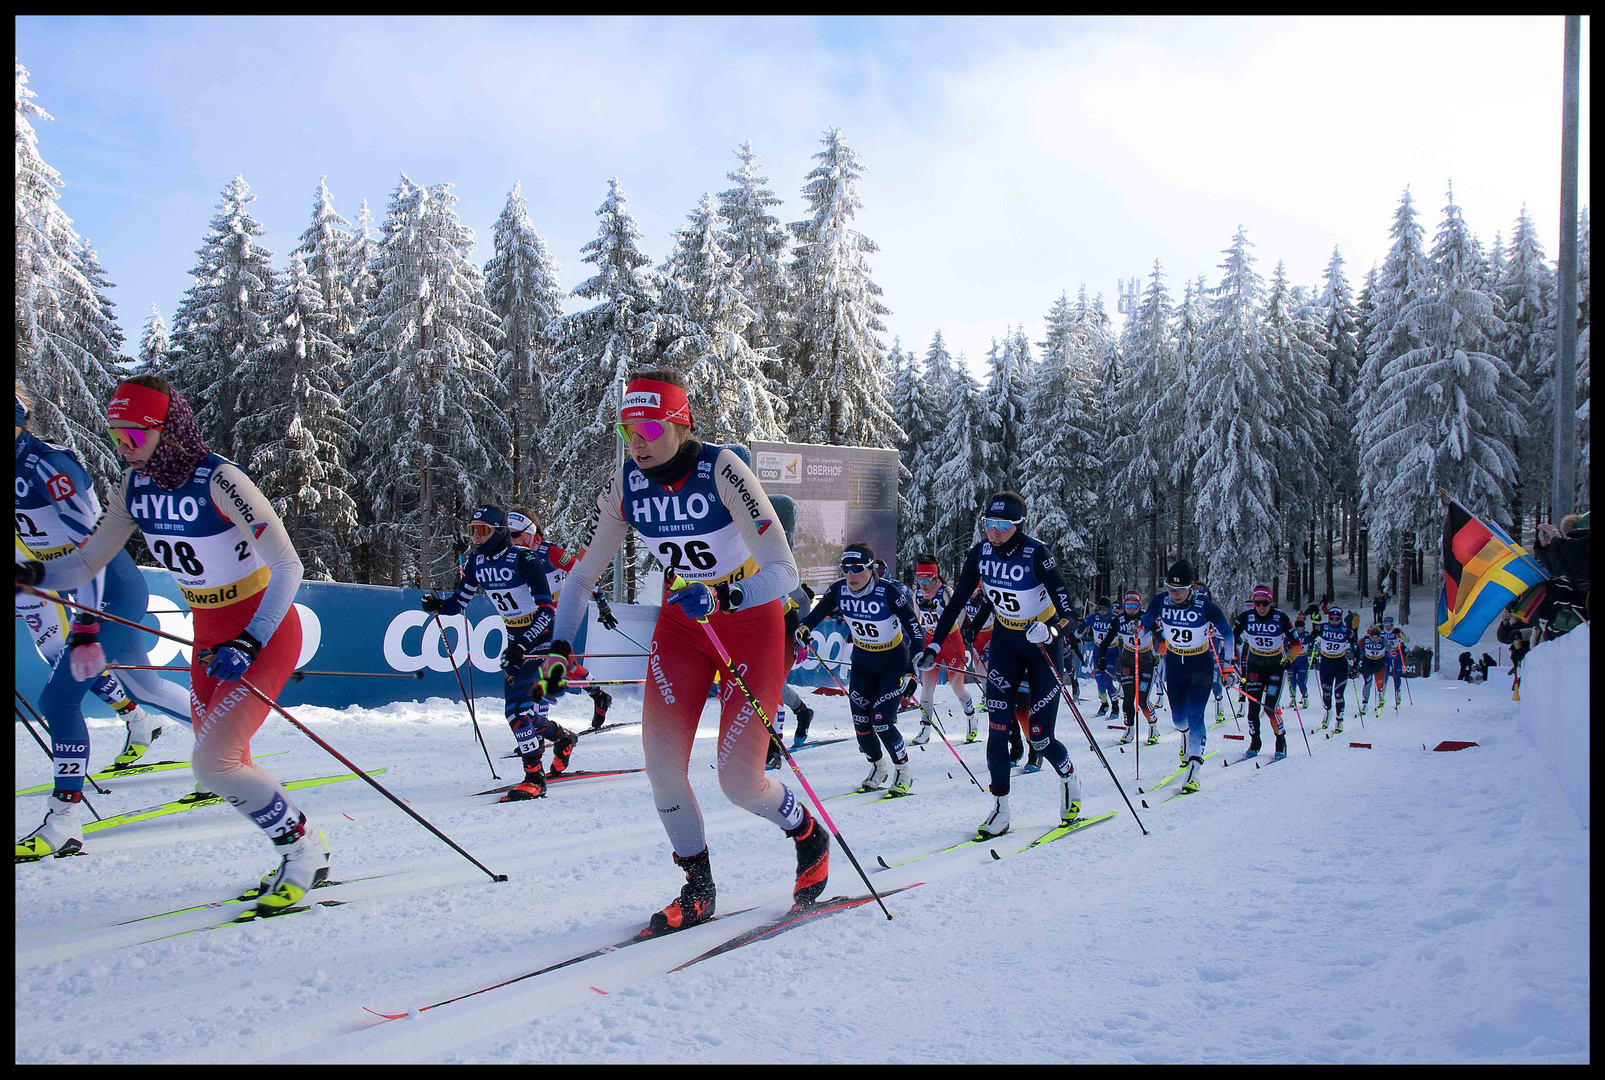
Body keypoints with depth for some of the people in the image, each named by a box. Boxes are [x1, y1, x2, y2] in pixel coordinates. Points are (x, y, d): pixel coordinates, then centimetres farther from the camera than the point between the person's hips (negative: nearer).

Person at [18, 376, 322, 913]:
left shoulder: (217, 480, -24)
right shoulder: (136, 485, -2)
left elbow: (287, 566, -26)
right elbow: (88, 560, 5)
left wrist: (248, 645, -32)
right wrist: (34, 574, -15)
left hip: (263, 632, -8)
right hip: (209, 637, 8)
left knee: (213, 763, -14)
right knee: (221, 765, 12)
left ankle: (302, 852, 5)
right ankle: (304, 849, 30)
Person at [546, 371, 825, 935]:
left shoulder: (721, 471, -25)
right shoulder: (625, 483, -10)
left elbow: (783, 572, -31)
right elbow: (583, 572, 1)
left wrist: (724, 597, -47)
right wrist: (560, 645, -10)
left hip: (751, 621, -4)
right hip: (681, 621, 5)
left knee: (739, 781, -7)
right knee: (661, 763, -9)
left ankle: (810, 837, 25)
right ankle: (698, 890, 11)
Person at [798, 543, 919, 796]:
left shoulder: (889, 592, -26)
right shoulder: (839, 590, -14)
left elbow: (914, 628, -22)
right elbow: (818, 612, -2)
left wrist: (913, 670, -27)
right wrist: (804, 628, -24)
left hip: (894, 662, -5)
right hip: (862, 661, 5)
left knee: (881, 719, -14)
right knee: (860, 722, 0)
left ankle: (904, 773, 9)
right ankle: (877, 769, 26)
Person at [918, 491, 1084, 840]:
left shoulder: (1037, 555, -25)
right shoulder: (980, 554, -11)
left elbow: (1069, 614, -28)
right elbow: (956, 602, -1)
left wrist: (1053, 631, -49)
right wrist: (933, 647, -5)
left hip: (1044, 643, -4)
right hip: (1005, 641, 4)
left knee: (1039, 738, -2)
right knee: (997, 729, -7)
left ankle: (1069, 780, 29)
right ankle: (1000, 811, 4)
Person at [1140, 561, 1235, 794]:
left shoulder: (1204, 606, -22)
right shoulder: (1160, 602, -14)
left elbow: (1226, 632, -7)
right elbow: (1145, 624, 6)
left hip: (1201, 664, -3)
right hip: (1174, 663, 4)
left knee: (1194, 715, -18)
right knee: (1178, 717, 13)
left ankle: (1193, 769, -17)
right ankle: (1187, 737, 49)